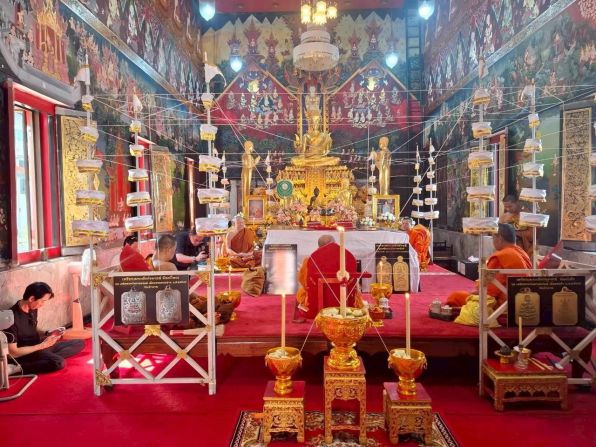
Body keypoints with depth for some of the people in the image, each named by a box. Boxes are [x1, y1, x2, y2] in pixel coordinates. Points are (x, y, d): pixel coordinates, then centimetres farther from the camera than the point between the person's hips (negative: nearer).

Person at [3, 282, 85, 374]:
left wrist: (49, 334, 1)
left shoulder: (33, 309, 3)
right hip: (24, 356, -9)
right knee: (58, 362, -36)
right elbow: (12, 353, -21)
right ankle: (19, 368, -18)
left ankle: (51, 357, -20)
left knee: (79, 343, 0)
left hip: (37, 347, 9)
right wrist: (43, 345, -20)